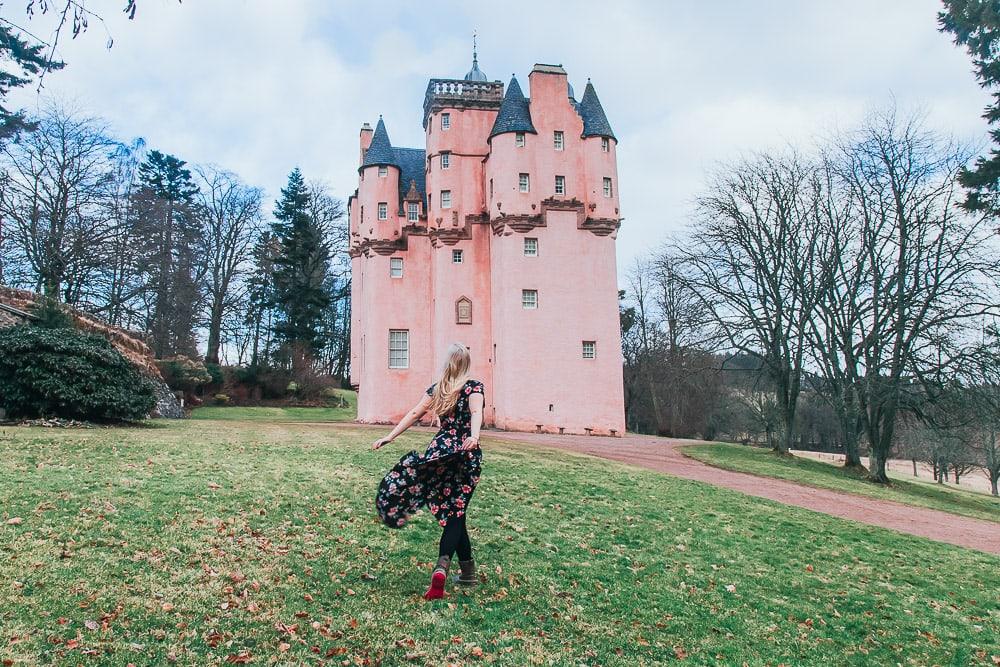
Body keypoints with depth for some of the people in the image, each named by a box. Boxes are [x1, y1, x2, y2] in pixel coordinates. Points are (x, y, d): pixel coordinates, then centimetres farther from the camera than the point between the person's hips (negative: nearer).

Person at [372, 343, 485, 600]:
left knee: (450, 513, 13)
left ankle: (468, 571, 19)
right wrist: (474, 437, -35)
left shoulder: (436, 389, 10)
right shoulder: (474, 386, -1)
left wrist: (389, 437, 9)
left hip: (440, 451, 3)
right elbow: (476, 412, -19)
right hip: (467, 454, -2)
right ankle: (441, 567, -23)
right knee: (455, 512, -1)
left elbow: (414, 414, 6)